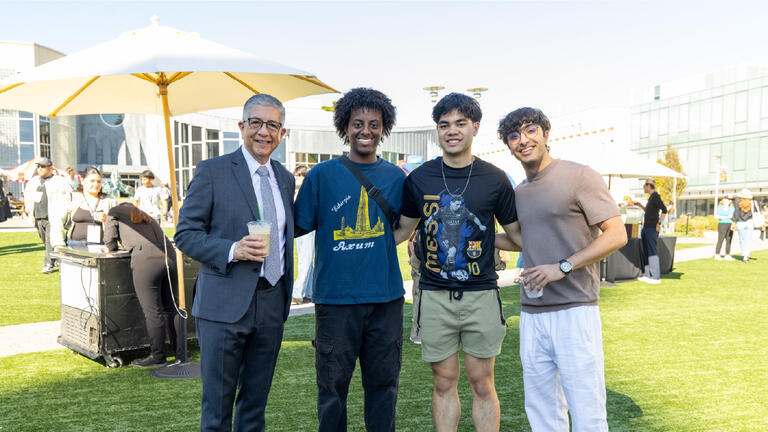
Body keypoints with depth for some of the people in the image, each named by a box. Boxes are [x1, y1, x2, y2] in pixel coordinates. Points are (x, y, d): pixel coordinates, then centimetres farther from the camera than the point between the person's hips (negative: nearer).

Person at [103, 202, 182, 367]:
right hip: (170, 257, 6)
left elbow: (110, 244, 17)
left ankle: (157, 356, 6)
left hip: (147, 261, -6)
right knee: (171, 308, 14)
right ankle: (180, 351, 19)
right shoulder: (147, 217, 34)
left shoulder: (115, 212, 19)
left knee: (153, 312, 0)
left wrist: (112, 246, 38)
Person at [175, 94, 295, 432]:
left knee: (256, 402, 16)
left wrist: (285, 292, 11)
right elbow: (185, 234, -5)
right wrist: (232, 250, -20)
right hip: (225, 304, -5)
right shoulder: (212, 171, -3)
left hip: (272, 304, 5)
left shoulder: (285, 178, 13)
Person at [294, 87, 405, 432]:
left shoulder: (395, 177, 8)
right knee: (332, 385, 8)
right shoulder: (322, 175, 0)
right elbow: (299, 226, 0)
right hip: (335, 298, -2)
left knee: (383, 383, 11)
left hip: (386, 299, 2)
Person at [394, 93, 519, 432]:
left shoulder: (494, 179, 0)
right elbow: (402, 231, 11)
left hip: (481, 294, -1)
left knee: (481, 383, 6)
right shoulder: (419, 178, 3)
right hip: (435, 295, 1)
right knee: (444, 382, 9)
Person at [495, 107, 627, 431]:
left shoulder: (579, 176, -5)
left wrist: (562, 267, -16)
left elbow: (616, 235, -10)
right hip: (531, 315, 6)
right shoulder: (519, 192, 15)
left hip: (574, 310, -6)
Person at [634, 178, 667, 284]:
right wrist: (640, 205, 17)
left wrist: (659, 223, -19)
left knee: (652, 251, -10)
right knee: (646, 251, 11)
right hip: (646, 227, 10)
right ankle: (647, 274, 16)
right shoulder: (651, 197, 19)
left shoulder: (656, 196, -10)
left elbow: (664, 210, -17)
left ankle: (655, 277, -9)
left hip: (652, 228, -10)